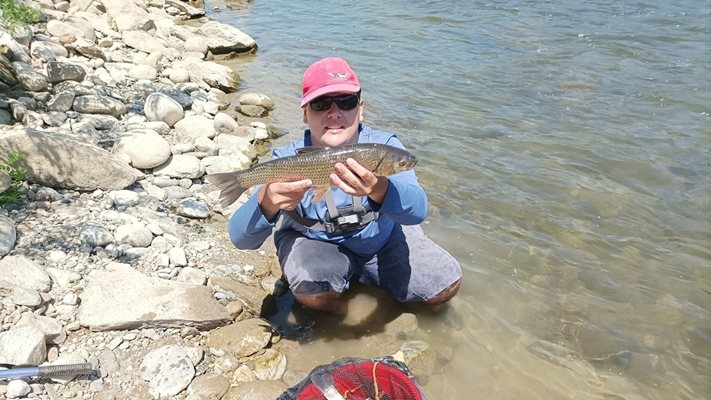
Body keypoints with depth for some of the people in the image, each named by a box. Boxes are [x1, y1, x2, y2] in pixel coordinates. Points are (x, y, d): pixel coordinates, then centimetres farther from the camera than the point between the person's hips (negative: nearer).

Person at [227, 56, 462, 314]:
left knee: (446, 285, -7)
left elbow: (417, 211, -37)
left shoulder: (384, 146, -21)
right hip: (313, 245, -2)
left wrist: (379, 190, -61)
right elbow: (241, 239, -30)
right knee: (310, 286, -34)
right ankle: (335, 310, 6)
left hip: (383, 240, 3)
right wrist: (267, 203, -54)